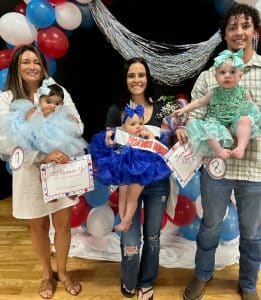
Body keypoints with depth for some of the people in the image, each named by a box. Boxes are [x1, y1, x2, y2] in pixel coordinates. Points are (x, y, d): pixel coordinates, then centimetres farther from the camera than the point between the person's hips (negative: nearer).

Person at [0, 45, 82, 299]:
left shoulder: (58, 91, -1)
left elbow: (78, 125, -3)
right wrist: (44, 155, -24)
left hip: (61, 169, 1)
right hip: (29, 171, -1)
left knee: (63, 223, 11)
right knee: (39, 226, 15)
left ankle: (62, 271, 38)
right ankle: (47, 274, 41)